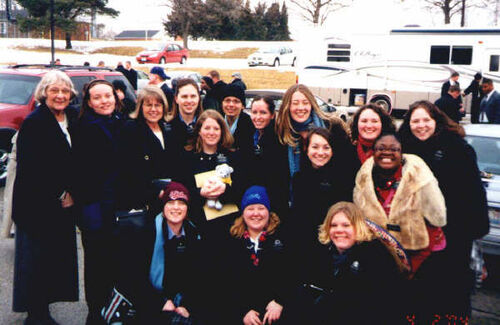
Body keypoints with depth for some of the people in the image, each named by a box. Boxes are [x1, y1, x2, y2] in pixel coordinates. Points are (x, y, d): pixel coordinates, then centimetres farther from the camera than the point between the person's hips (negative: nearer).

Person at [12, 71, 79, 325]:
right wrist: (60, 195, -11)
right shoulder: (34, 123, -11)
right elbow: (29, 168, -15)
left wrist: (71, 193, 1)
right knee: (35, 258, 3)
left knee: (58, 255, 10)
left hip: (63, 202, 6)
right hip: (37, 204, -6)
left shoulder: (73, 119, 8)